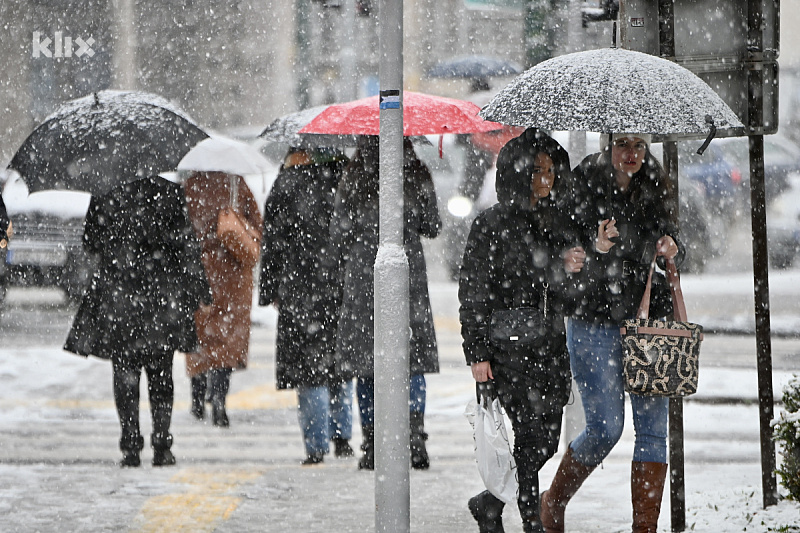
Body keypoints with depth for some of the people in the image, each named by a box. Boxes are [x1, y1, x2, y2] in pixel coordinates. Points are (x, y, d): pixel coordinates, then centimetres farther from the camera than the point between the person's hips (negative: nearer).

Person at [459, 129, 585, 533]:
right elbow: (473, 291, -7)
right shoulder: (492, 225, -5)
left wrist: (569, 270, -5)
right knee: (530, 436, -9)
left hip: (551, 348, 6)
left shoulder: (557, 223, 13)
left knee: (547, 440, 5)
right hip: (508, 348, -6)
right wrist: (478, 353, -12)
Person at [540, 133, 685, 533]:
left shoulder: (652, 187, 7)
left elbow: (670, 235, 18)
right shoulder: (583, 185, -7)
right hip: (595, 319, -4)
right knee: (606, 427, -6)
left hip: (648, 320, 5)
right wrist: (596, 247, -30)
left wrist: (671, 249, -5)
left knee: (652, 426, -1)